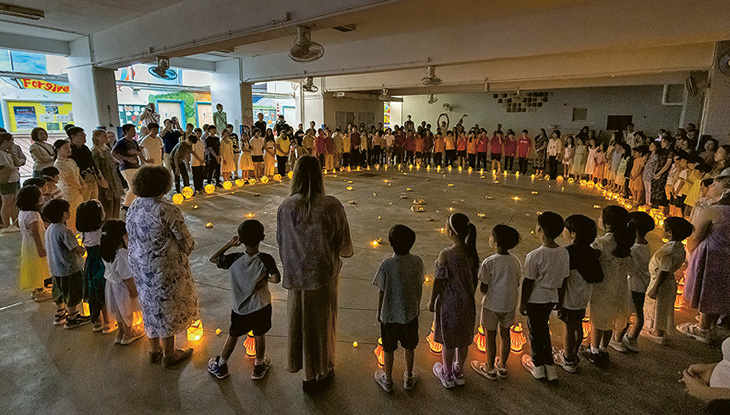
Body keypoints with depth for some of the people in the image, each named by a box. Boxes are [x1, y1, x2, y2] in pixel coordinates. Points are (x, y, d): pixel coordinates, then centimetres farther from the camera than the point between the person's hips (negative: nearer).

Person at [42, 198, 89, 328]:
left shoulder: (50, 228, 4)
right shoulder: (64, 231, -25)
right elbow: (77, 249, -24)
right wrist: (84, 249, -3)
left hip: (55, 268, 9)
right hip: (69, 268, -9)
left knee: (60, 292, 23)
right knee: (72, 294, 6)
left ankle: (60, 315, 38)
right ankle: (72, 319, 17)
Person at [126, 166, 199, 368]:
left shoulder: (133, 208, 1)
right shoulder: (167, 210, -22)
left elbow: (133, 237, 10)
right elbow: (186, 241, -15)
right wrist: (185, 252, 6)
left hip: (139, 266, 7)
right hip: (164, 267, -7)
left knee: (151, 307, 21)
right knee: (167, 307, 9)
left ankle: (154, 350, 38)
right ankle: (169, 354, 25)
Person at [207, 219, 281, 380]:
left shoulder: (234, 259, -15)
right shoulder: (266, 259, -19)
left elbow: (213, 259, -1)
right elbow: (276, 278, -25)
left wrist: (229, 244, 0)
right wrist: (266, 279, -4)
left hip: (240, 309, 1)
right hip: (261, 307, -1)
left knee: (233, 335, 23)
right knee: (260, 335, 20)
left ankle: (220, 366, 40)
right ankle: (259, 366, 38)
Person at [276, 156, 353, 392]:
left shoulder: (285, 207, -11)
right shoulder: (331, 206, -18)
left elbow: (281, 243, 0)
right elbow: (345, 246, -11)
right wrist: (345, 252, 13)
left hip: (296, 275, 2)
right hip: (323, 275, -1)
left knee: (299, 319, 21)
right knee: (321, 322, 17)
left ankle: (301, 364, 41)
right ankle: (320, 372, 37)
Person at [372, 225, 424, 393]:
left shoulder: (386, 264, -23)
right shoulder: (417, 262, -14)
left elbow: (382, 292, -13)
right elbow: (419, 287, -1)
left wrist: (379, 312, 3)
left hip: (389, 315, -2)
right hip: (410, 313, 3)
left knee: (388, 349, 18)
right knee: (409, 347, 23)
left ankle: (388, 380, 36)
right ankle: (409, 378, 41)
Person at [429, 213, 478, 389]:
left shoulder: (445, 254, -26)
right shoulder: (472, 252, -9)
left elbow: (439, 281, -18)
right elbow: (474, 279, 2)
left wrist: (432, 302, -3)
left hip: (449, 303, -5)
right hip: (467, 302, 5)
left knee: (448, 341, 15)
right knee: (463, 339, 21)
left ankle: (447, 375, 35)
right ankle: (459, 372, 41)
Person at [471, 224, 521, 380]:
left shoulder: (489, 262, -24)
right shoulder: (515, 261, -6)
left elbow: (483, 288, -18)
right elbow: (517, 284, 4)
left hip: (492, 305, -5)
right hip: (510, 303, 5)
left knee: (491, 336, 11)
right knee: (505, 334, 20)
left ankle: (490, 369, 28)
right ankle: (502, 366, 36)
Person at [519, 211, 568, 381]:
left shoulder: (535, 256, -26)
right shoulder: (564, 253, -6)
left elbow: (528, 283, -18)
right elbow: (564, 279, 5)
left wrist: (522, 303, -5)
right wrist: (559, 300, 18)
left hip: (535, 299, -6)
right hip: (552, 298, 6)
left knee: (535, 330, 12)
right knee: (544, 328, 22)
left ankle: (537, 365, 28)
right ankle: (549, 365, 29)